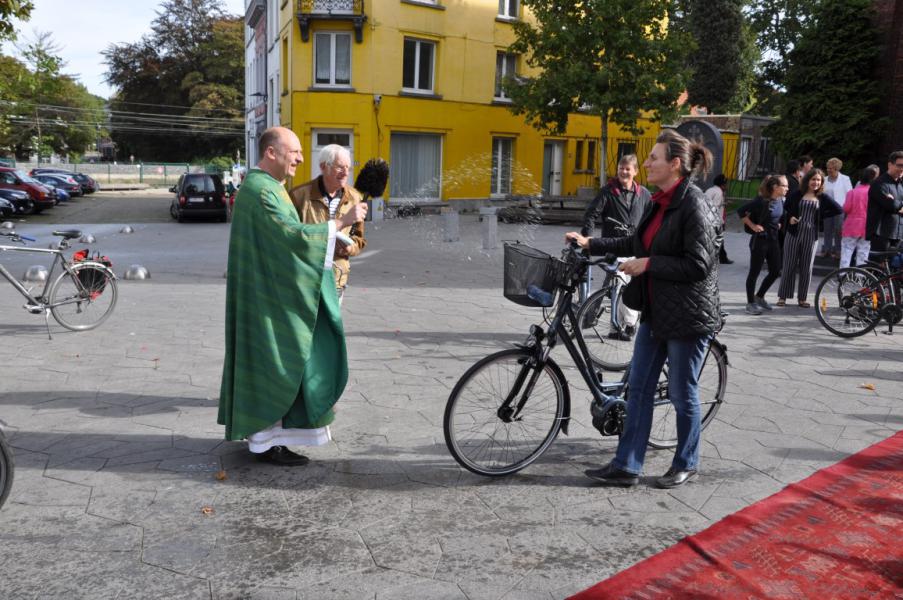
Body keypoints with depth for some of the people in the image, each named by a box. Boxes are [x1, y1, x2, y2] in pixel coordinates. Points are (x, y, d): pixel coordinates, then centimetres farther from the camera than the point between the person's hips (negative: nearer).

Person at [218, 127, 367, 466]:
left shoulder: (263, 186, 15)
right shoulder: (260, 190, -18)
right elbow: (291, 236, -26)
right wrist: (340, 223, -23)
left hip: (268, 293, 10)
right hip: (267, 295, -10)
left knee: (265, 360, 15)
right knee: (270, 362, -3)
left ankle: (258, 430, 26)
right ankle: (264, 442, 7)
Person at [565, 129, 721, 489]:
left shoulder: (694, 205, -17)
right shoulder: (661, 202, 9)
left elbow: (698, 265, -22)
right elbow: (638, 243, 20)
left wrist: (648, 264, -19)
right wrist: (591, 244, 17)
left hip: (687, 317, -9)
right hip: (655, 312, 9)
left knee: (682, 394, 7)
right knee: (639, 388, 10)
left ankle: (686, 465, 27)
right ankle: (626, 466, 18)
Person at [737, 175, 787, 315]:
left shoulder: (780, 201, 4)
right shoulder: (761, 201, -19)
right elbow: (741, 211, -18)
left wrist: (778, 224, 10)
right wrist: (752, 225, -15)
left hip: (774, 240, 8)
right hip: (760, 239, -8)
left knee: (775, 272, 10)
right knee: (754, 272, 2)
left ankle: (759, 297, 28)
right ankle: (750, 303, 13)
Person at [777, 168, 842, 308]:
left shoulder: (822, 197, 5)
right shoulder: (797, 195, 3)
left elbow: (838, 209, 5)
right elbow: (784, 209, 9)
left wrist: (821, 215, 0)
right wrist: (789, 218, -8)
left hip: (811, 236, 1)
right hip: (793, 234, -1)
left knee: (806, 268, 5)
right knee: (789, 265, 2)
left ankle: (802, 298, 14)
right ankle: (783, 296, 11)